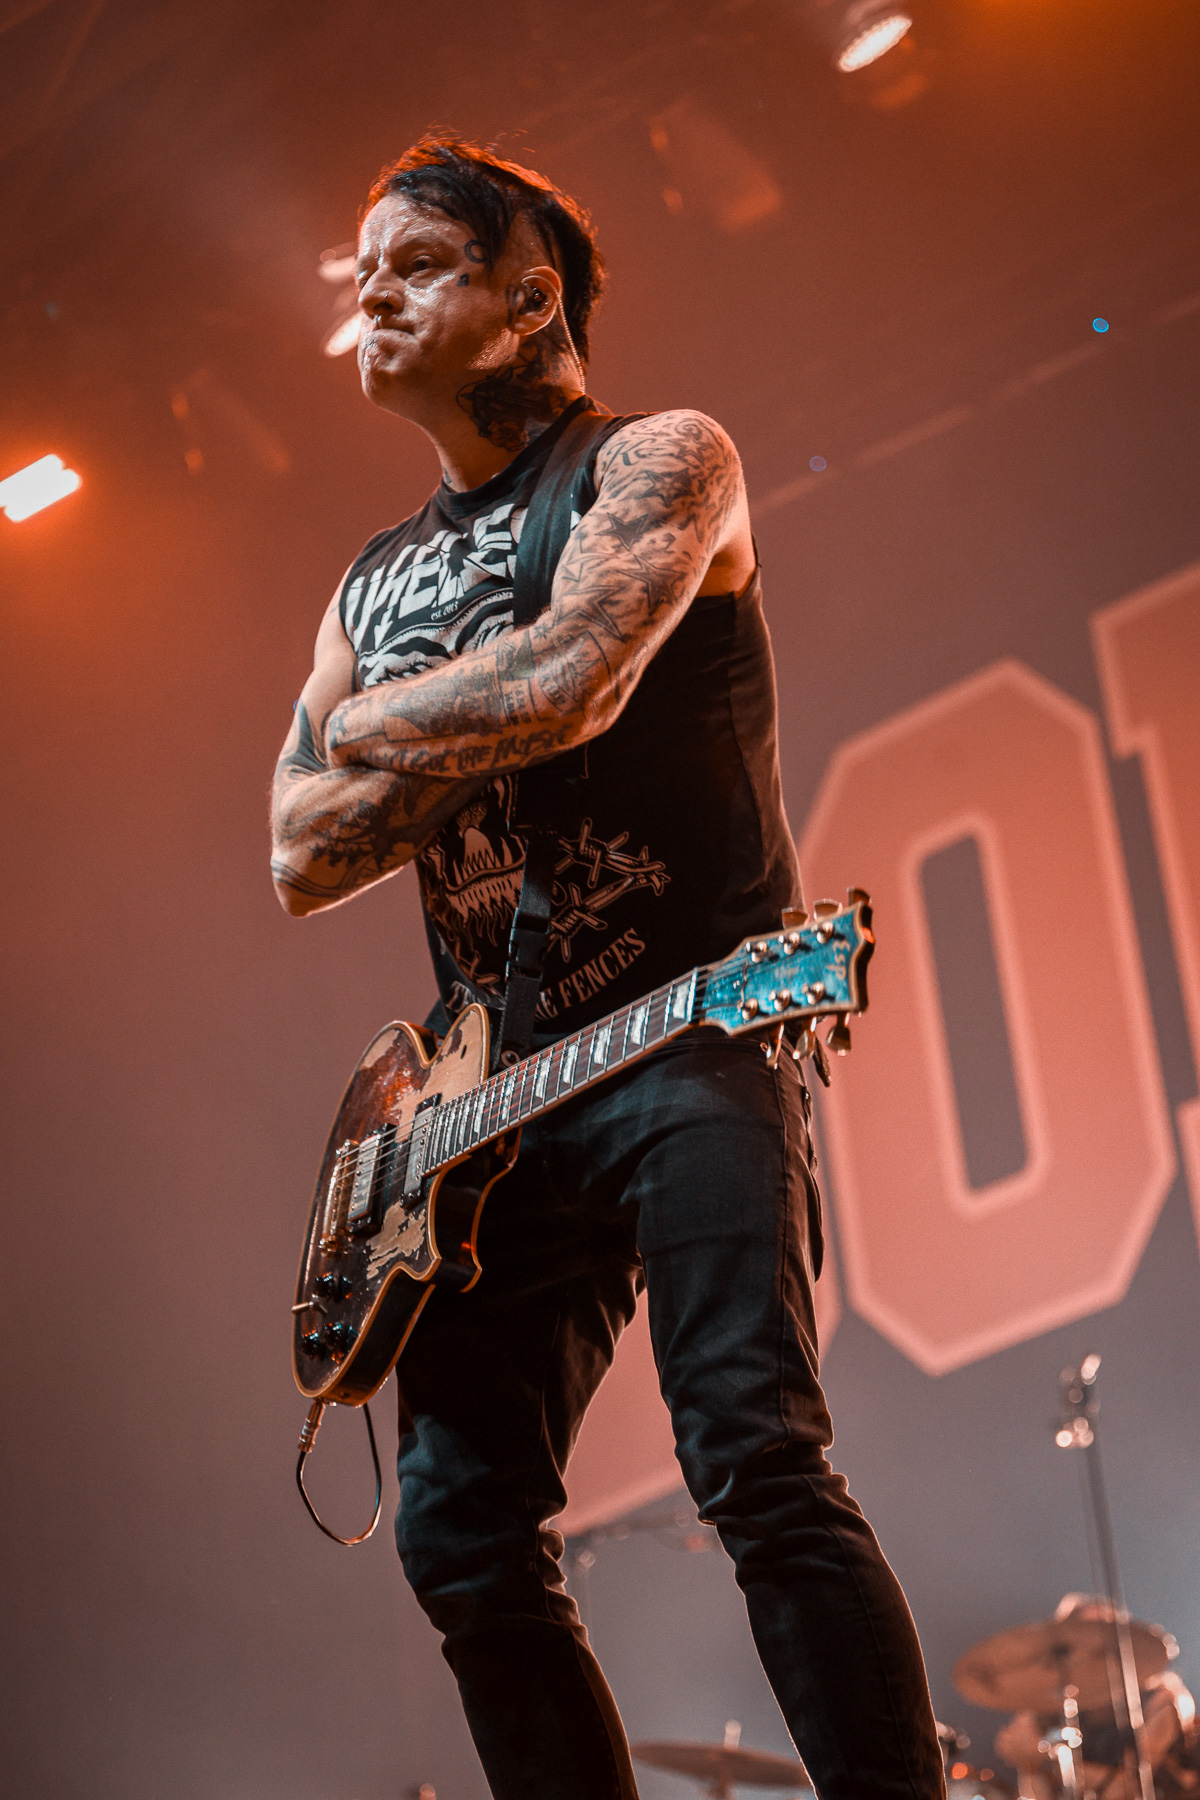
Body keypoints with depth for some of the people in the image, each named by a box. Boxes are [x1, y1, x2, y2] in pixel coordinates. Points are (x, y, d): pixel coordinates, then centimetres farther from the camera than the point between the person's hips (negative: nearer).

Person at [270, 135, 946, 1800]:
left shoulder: (658, 463, 3)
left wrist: (379, 732, 1)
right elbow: (303, 856, 12)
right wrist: (475, 741, -2)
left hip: (691, 1041, -6)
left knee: (755, 1460, -21)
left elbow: (567, 678, -16)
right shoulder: (373, 585, 22)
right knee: (463, 1537, -1)